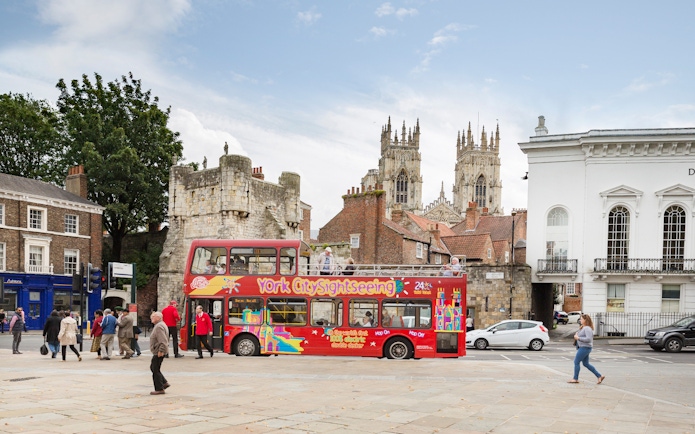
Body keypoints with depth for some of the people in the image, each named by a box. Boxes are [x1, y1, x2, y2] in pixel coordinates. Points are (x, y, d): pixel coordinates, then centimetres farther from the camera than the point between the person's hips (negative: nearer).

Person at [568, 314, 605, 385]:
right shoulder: (583, 328, 13)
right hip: (582, 347, 11)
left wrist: (578, 338, -24)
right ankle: (599, 376, 17)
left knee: (576, 362, -4)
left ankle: (575, 379, 5)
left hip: (585, 348, -11)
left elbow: (588, 339, -27)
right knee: (586, 364, 14)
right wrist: (577, 335, 8)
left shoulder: (587, 328, -18)